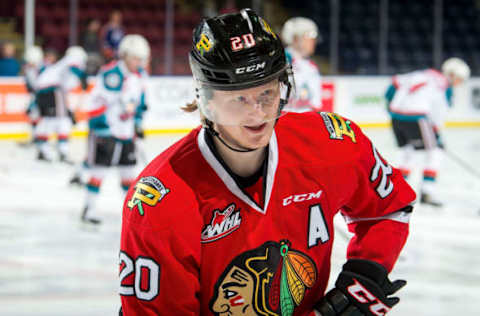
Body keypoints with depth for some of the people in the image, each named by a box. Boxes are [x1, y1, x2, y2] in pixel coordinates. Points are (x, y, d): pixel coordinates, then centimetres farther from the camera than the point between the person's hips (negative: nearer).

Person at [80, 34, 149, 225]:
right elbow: (98, 102, -21)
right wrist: (99, 127, -23)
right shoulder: (111, 74, -20)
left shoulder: (140, 76, 8)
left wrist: (138, 123, 16)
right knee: (99, 169, -6)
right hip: (105, 130, -7)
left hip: (126, 131, 7)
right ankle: (89, 210, 1)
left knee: (128, 170, 11)